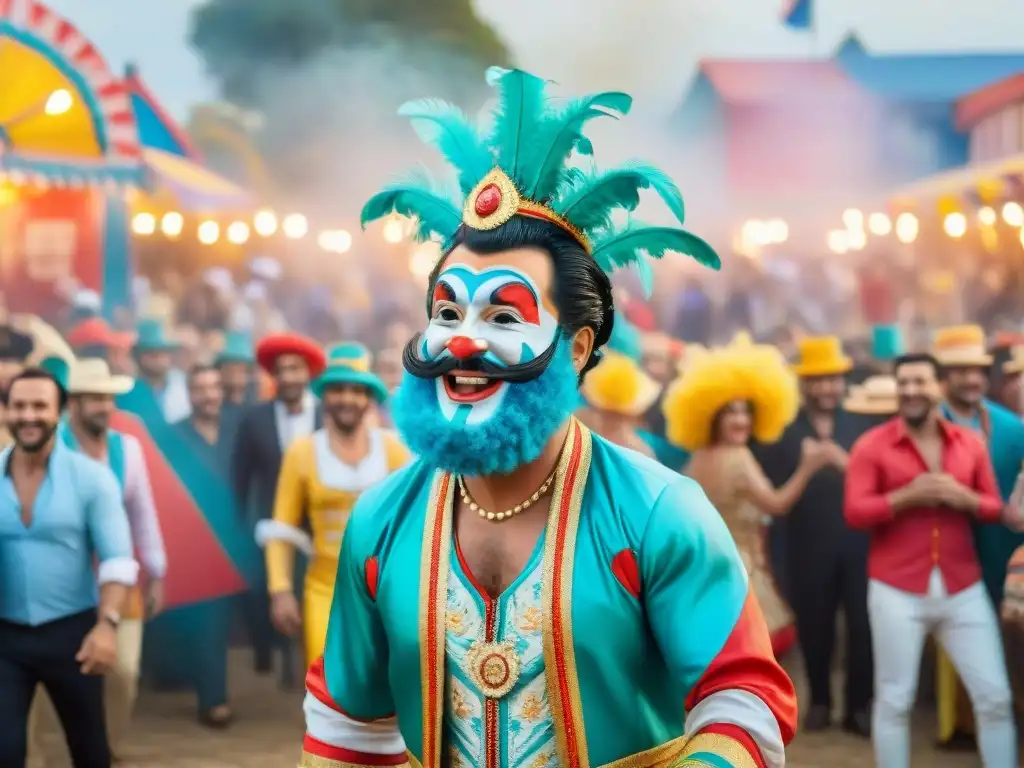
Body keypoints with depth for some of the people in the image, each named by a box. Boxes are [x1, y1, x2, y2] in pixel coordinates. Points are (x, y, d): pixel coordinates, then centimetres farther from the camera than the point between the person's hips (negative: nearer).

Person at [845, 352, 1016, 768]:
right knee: (894, 700, 3)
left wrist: (964, 498, -10)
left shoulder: (970, 442, 8)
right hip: (897, 591, -3)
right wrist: (907, 496, -20)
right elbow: (854, 512, -9)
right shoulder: (871, 445, -2)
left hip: (963, 590, 3)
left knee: (995, 696, 2)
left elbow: (994, 507, 11)